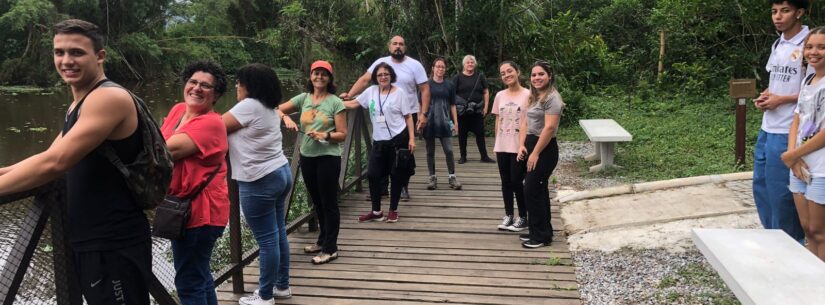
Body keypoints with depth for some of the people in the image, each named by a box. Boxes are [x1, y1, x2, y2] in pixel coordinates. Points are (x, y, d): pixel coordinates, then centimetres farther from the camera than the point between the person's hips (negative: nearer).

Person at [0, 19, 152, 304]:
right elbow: (48, 160, 18)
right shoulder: (77, 105, 15)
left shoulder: (110, 97, -17)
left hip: (114, 247, -10)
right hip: (89, 243, 10)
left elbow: (54, 163, -24)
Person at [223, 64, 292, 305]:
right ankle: (282, 286, 28)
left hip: (260, 182, -10)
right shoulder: (270, 109, 13)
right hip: (281, 173, 10)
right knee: (278, 234, 16)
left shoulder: (249, 105, -15)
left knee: (267, 240, 0)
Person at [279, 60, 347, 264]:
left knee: (329, 203, 0)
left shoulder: (335, 102, -7)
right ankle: (323, 240, 32)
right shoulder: (303, 98, 5)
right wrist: (286, 118, -14)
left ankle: (330, 249, 8)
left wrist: (325, 135, -24)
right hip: (307, 157, 5)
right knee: (317, 202, 17)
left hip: (328, 158, -5)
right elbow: (277, 110, 6)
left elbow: (342, 135, -7)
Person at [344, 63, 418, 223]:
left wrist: (411, 138, -8)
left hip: (398, 139, -4)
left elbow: (408, 116, -3)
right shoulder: (371, 91, 4)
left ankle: (393, 210, 18)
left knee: (396, 176, 4)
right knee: (372, 175, 1)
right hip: (379, 141, 4)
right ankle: (376, 211, 15)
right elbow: (354, 103, 11)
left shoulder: (399, 92, -5)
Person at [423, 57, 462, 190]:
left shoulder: (449, 85, 7)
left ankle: (452, 177, 6)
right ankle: (432, 177, 15)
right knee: (430, 151, 6)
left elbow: (453, 105, 11)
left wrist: (455, 122, 6)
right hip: (429, 122, -1)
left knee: (449, 150, -5)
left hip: (444, 122, 1)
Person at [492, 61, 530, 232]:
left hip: (519, 146, -5)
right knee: (506, 182, 10)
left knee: (517, 181, -2)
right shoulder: (500, 96, 7)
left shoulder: (527, 95, -7)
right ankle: (508, 215, 21)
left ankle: (523, 217, 12)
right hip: (502, 146, 5)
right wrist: (497, 144, 11)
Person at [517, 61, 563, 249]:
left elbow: (549, 128, -22)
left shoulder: (552, 98, -15)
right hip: (532, 146, 9)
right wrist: (522, 145, -4)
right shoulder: (534, 97, 15)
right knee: (539, 190, 14)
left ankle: (541, 236, 3)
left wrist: (535, 154, -22)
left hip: (545, 149, -9)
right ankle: (543, 231, 24)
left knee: (532, 191, -7)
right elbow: (525, 122, 11)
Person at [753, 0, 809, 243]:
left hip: (787, 132, -8)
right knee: (761, 185, 15)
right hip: (767, 129, 9)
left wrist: (781, 100, -16)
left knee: (781, 190, -1)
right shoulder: (778, 44, 12)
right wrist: (765, 96, 4)